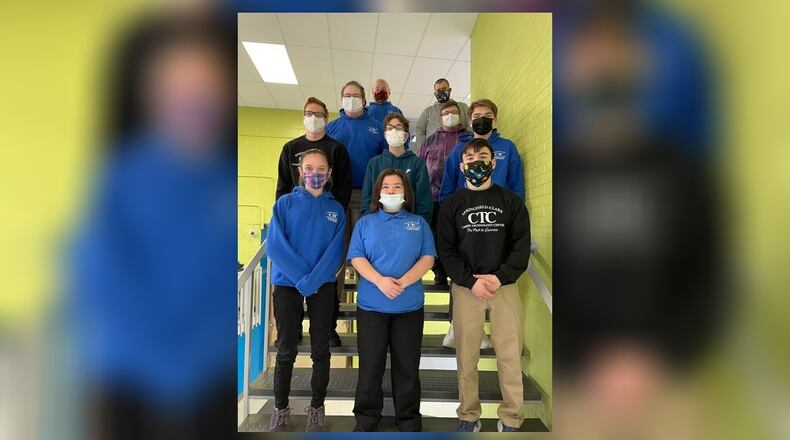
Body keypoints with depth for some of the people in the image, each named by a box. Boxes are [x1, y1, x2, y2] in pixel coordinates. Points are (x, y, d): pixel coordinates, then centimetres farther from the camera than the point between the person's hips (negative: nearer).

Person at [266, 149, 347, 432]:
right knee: (286, 350, 6)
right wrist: (301, 278, -16)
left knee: (320, 350, 8)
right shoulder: (285, 203, 2)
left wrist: (312, 281, -16)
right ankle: (281, 410, 23)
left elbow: (335, 251, -3)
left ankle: (317, 409, 24)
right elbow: (274, 245, -7)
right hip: (287, 284, -1)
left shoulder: (336, 209, 5)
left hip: (323, 286, 1)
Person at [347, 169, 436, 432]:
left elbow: (428, 257, -1)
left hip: (410, 306, 1)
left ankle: (409, 417, 27)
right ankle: (367, 415, 27)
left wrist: (404, 281, -16)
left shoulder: (419, 223, 9)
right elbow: (357, 258, -2)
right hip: (371, 305, 0)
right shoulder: (365, 223, 8)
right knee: (370, 364, 8)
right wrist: (380, 281, -18)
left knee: (407, 365, 9)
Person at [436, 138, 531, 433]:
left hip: (505, 287, 0)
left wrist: (499, 277, -12)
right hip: (466, 288, 0)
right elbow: (446, 250, 0)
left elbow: (521, 246, 1)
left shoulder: (511, 201, 8)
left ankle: (511, 419, 19)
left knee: (510, 356, 3)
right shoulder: (452, 204, 7)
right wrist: (471, 281, -13)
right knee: (466, 356, 6)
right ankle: (468, 416, 21)